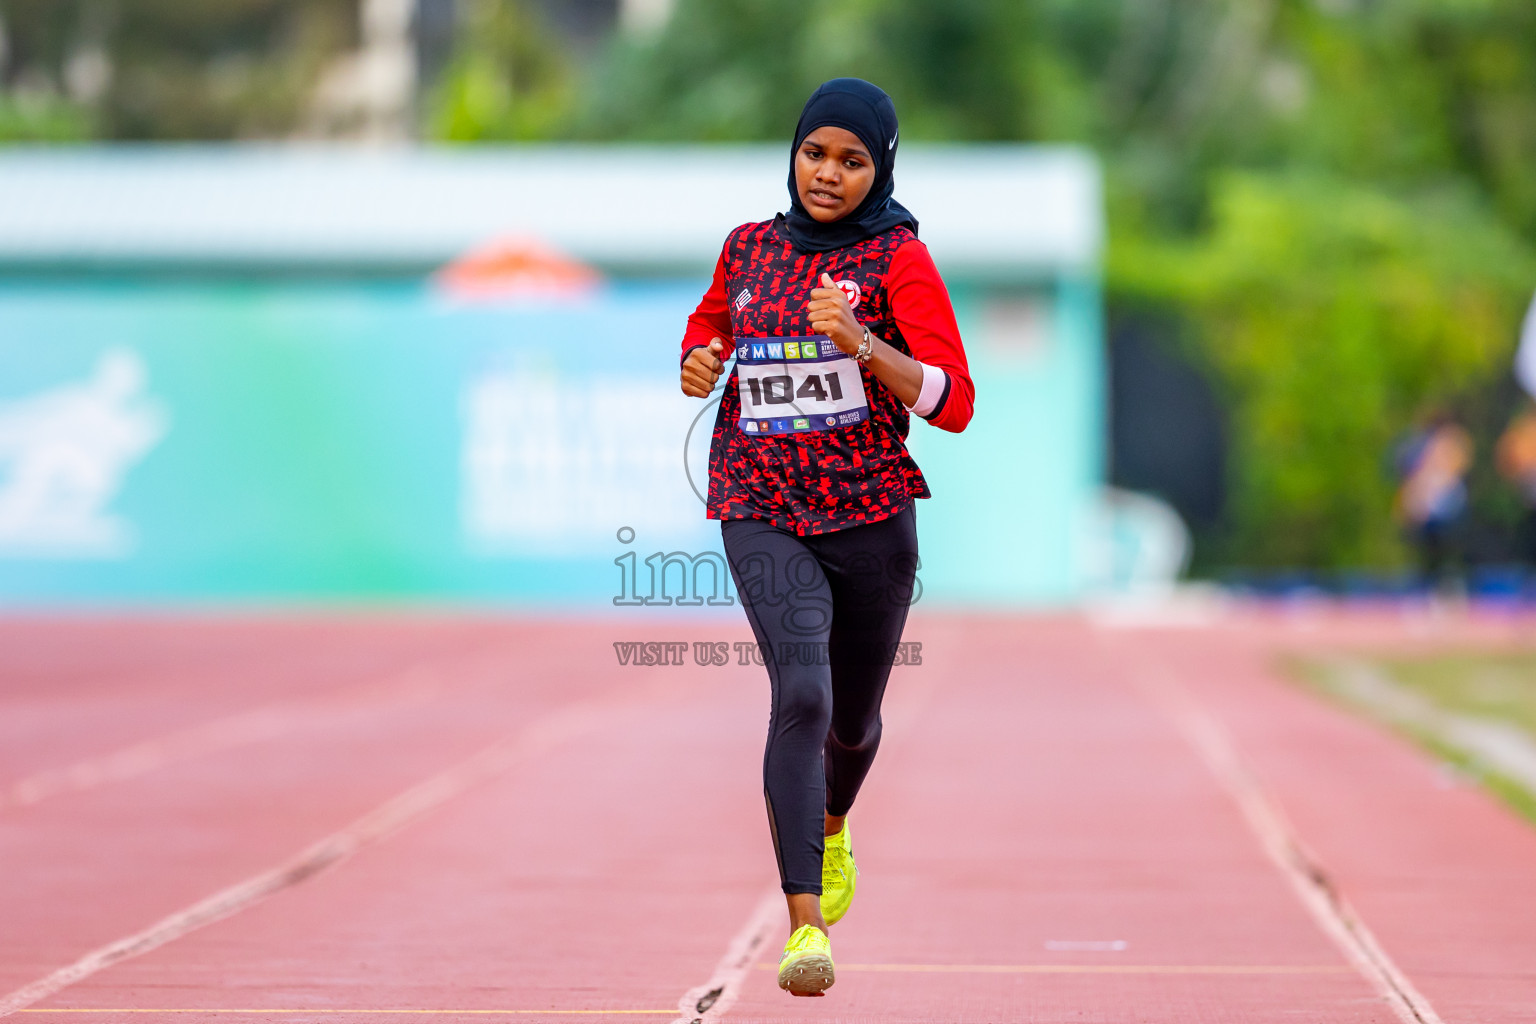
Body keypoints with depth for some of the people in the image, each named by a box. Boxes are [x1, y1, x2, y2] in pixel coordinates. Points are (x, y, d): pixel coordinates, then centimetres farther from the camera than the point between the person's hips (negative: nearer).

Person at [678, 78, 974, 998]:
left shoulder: (899, 258, -4)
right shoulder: (748, 249, 8)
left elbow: (954, 402, -12)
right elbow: (708, 325, 29)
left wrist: (860, 342, -25)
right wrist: (700, 363, 5)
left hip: (871, 516, 0)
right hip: (763, 516, 0)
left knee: (854, 716, 16)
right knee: (802, 694, -21)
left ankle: (831, 824, 53)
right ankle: (805, 923, -27)